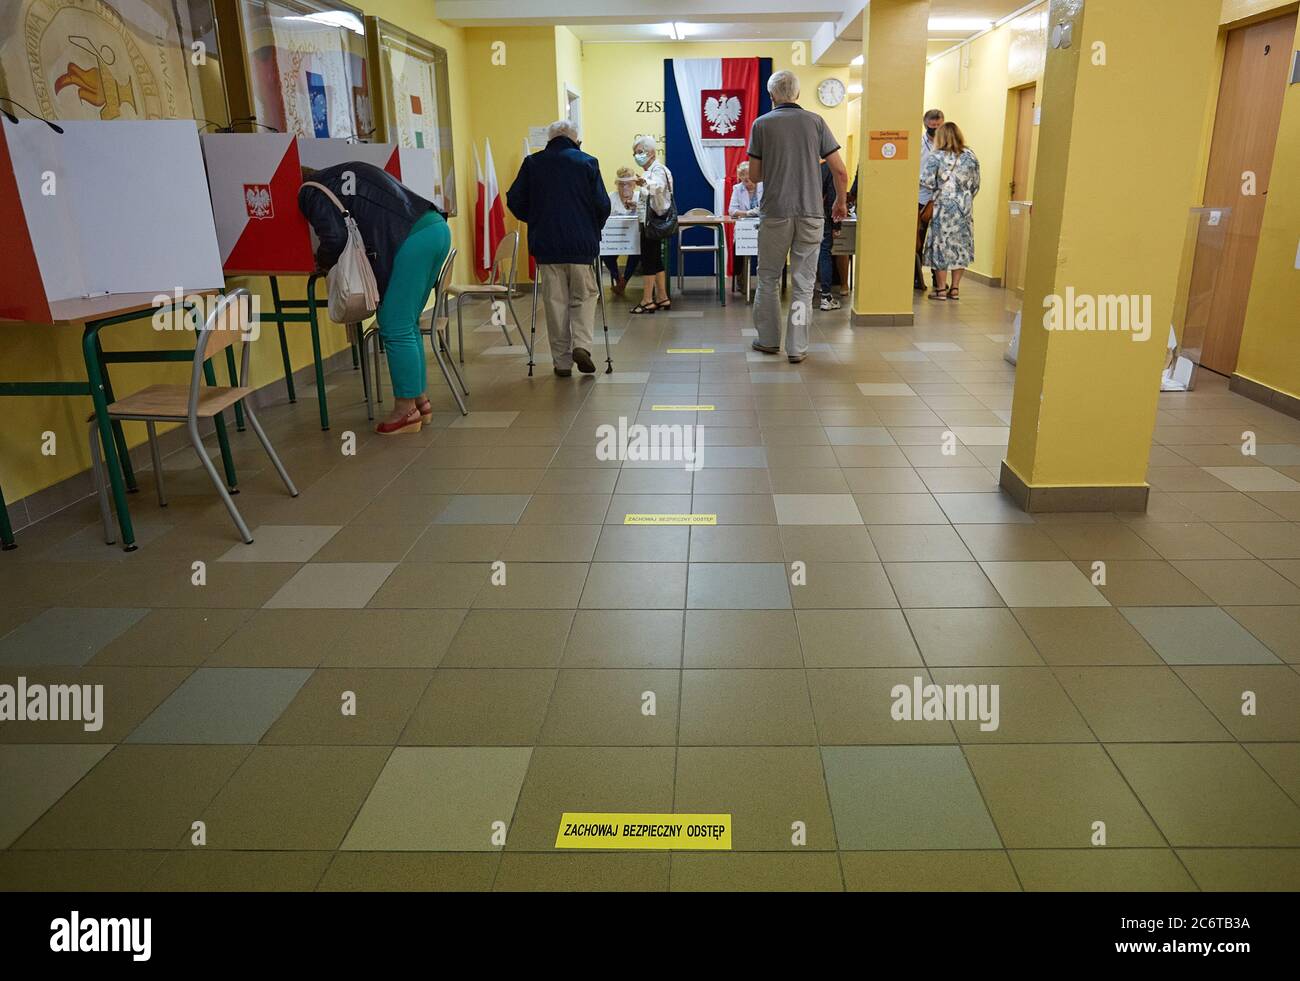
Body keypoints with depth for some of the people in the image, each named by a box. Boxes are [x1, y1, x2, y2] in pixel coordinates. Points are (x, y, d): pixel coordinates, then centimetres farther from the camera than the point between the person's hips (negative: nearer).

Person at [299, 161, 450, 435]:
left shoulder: (311, 192, 4)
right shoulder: (341, 174, 30)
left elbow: (335, 237, -7)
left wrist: (322, 262, 14)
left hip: (414, 237, -9)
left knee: (395, 328, -3)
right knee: (406, 325, 15)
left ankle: (406, 411, 2)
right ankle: (420, 400, 20)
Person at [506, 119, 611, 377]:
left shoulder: (532, 163, 5)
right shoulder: (587, 162, 1)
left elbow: (515, 201, 4)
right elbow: (602, 205, -3)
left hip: (545, 244, 1)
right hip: (582, 244, -1)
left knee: (555, 302, 8)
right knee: (584, 297, 13)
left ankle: (562, 361, 10)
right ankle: (582, 344, -8)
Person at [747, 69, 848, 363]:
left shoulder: (762, 124, 1)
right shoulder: (815, 121, 3)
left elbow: (754, 174, 4)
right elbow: (840, 170, 2)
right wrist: (840, 201, 18)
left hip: (775, 212, -1)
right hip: (811, 213, 1)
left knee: (769, 278, 14)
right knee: (803, 283, 5)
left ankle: (769, 339, 21)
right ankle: (797, 347, 6)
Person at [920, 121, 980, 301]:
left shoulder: (936, 157, -8)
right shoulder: (970, 156, 5)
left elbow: (927, 182, -14)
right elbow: (976, 184, 8)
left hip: (944, 207, -4)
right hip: (965, 207, 4)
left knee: (941, 245, 3)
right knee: (961, 246, 9)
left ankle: (941, 289, 3)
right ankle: (955, 288, 12)